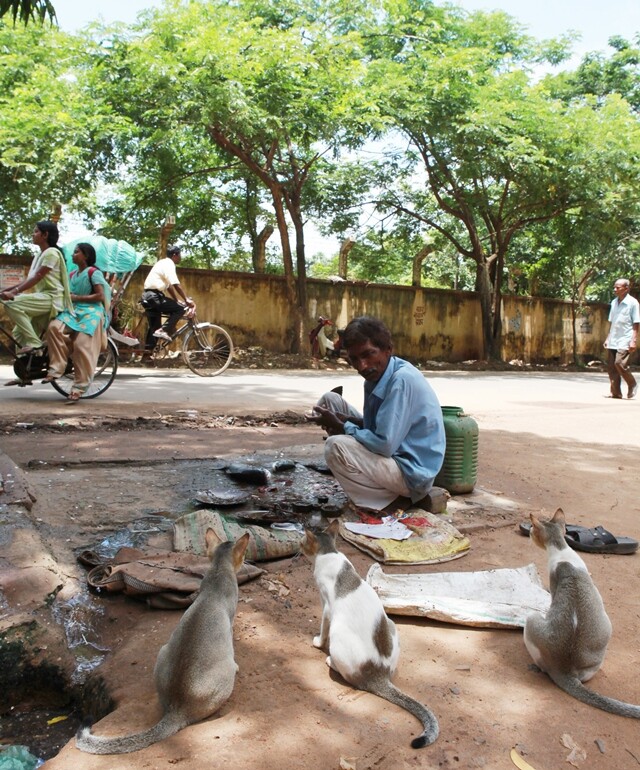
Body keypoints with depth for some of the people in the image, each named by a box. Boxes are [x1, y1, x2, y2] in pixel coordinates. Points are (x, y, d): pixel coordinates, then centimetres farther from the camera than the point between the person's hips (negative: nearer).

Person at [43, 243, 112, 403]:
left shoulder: (93, 272, -3)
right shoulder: (72, 274, 20)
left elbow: (100, 296, -11)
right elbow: (69, 295, 19)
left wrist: (76, 298, -12)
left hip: (91, 313, -6)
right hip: (73, 311, 6)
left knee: (82, 347, -18)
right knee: (54, 327, -24)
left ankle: (79, 387, -13)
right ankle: (56, 368, -21)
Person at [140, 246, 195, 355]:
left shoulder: (164, 263, 21)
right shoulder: (168, 264, -10)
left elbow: (169, 286, 23)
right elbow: (176, 285, -21)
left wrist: (177, 300, 20)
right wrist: (187, 300, -21)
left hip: (149, 296, 10)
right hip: (154, 296, -10)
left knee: (154, 327, 12)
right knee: (181, 308, -10)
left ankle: (147, 351, 11)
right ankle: (164, 330, -16)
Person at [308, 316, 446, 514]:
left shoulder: (402, 380, -25)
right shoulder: (377, 375, 2)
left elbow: (385, 444, -28)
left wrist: (342, 427, -13)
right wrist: (347, 420, -8)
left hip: (411, 472, -10)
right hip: (393, 455, 10)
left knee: (336, 446, -29)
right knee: (329, 400, 8)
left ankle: (392, 501, -9)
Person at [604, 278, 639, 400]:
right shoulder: (614, 302, 13)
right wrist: (608, 338, 16)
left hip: (625, 341, -7)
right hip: (613, 342, 7)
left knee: (620, 363, -16)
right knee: (611, 366, 3)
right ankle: (616, 392, 11)